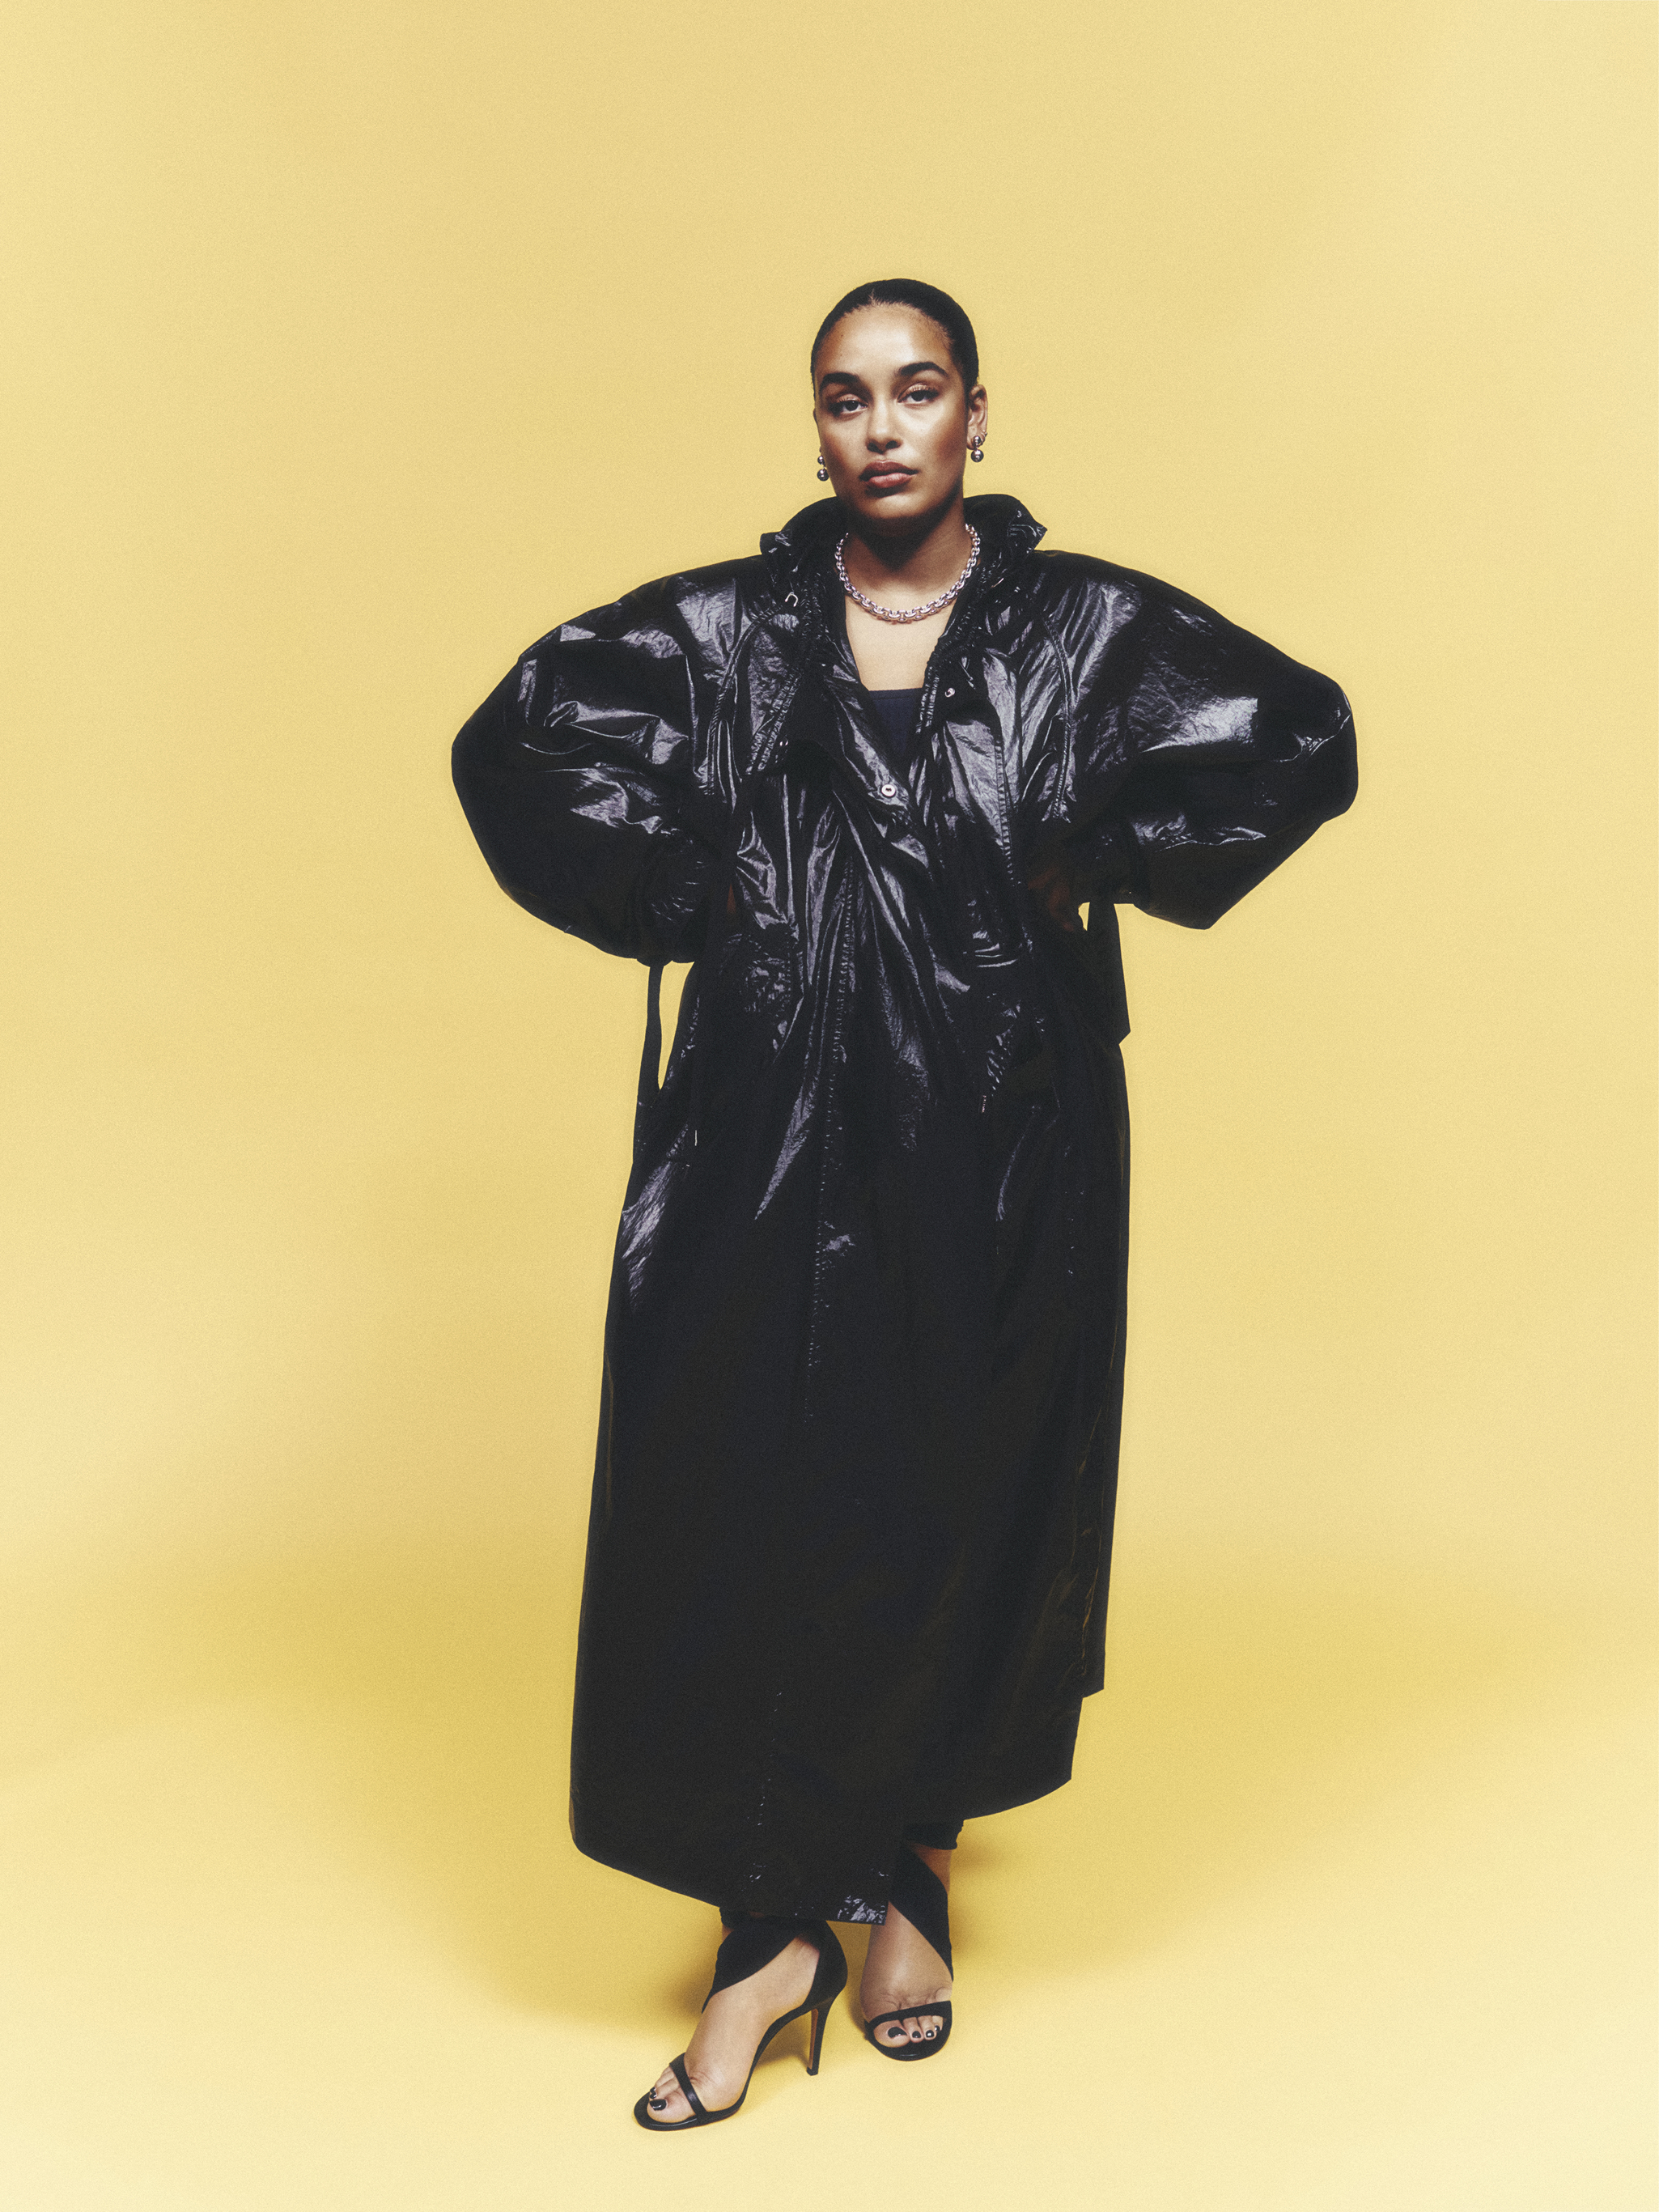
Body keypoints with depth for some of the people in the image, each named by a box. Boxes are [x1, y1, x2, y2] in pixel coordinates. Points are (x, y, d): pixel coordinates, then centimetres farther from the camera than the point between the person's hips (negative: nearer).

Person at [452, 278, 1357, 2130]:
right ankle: (775, 1924, 10)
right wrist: (690, 895, -6)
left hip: (996, 1142, 0)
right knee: (744, 1509, -3)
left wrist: (1083, 857, -8)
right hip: (774, 1127, 1)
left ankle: (904, 1868, 29)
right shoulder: (723, 630, 5)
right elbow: (514, 741, 2)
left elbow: (1301, 741, -5)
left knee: (963, 1509, 7)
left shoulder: (1083, 627, 2)